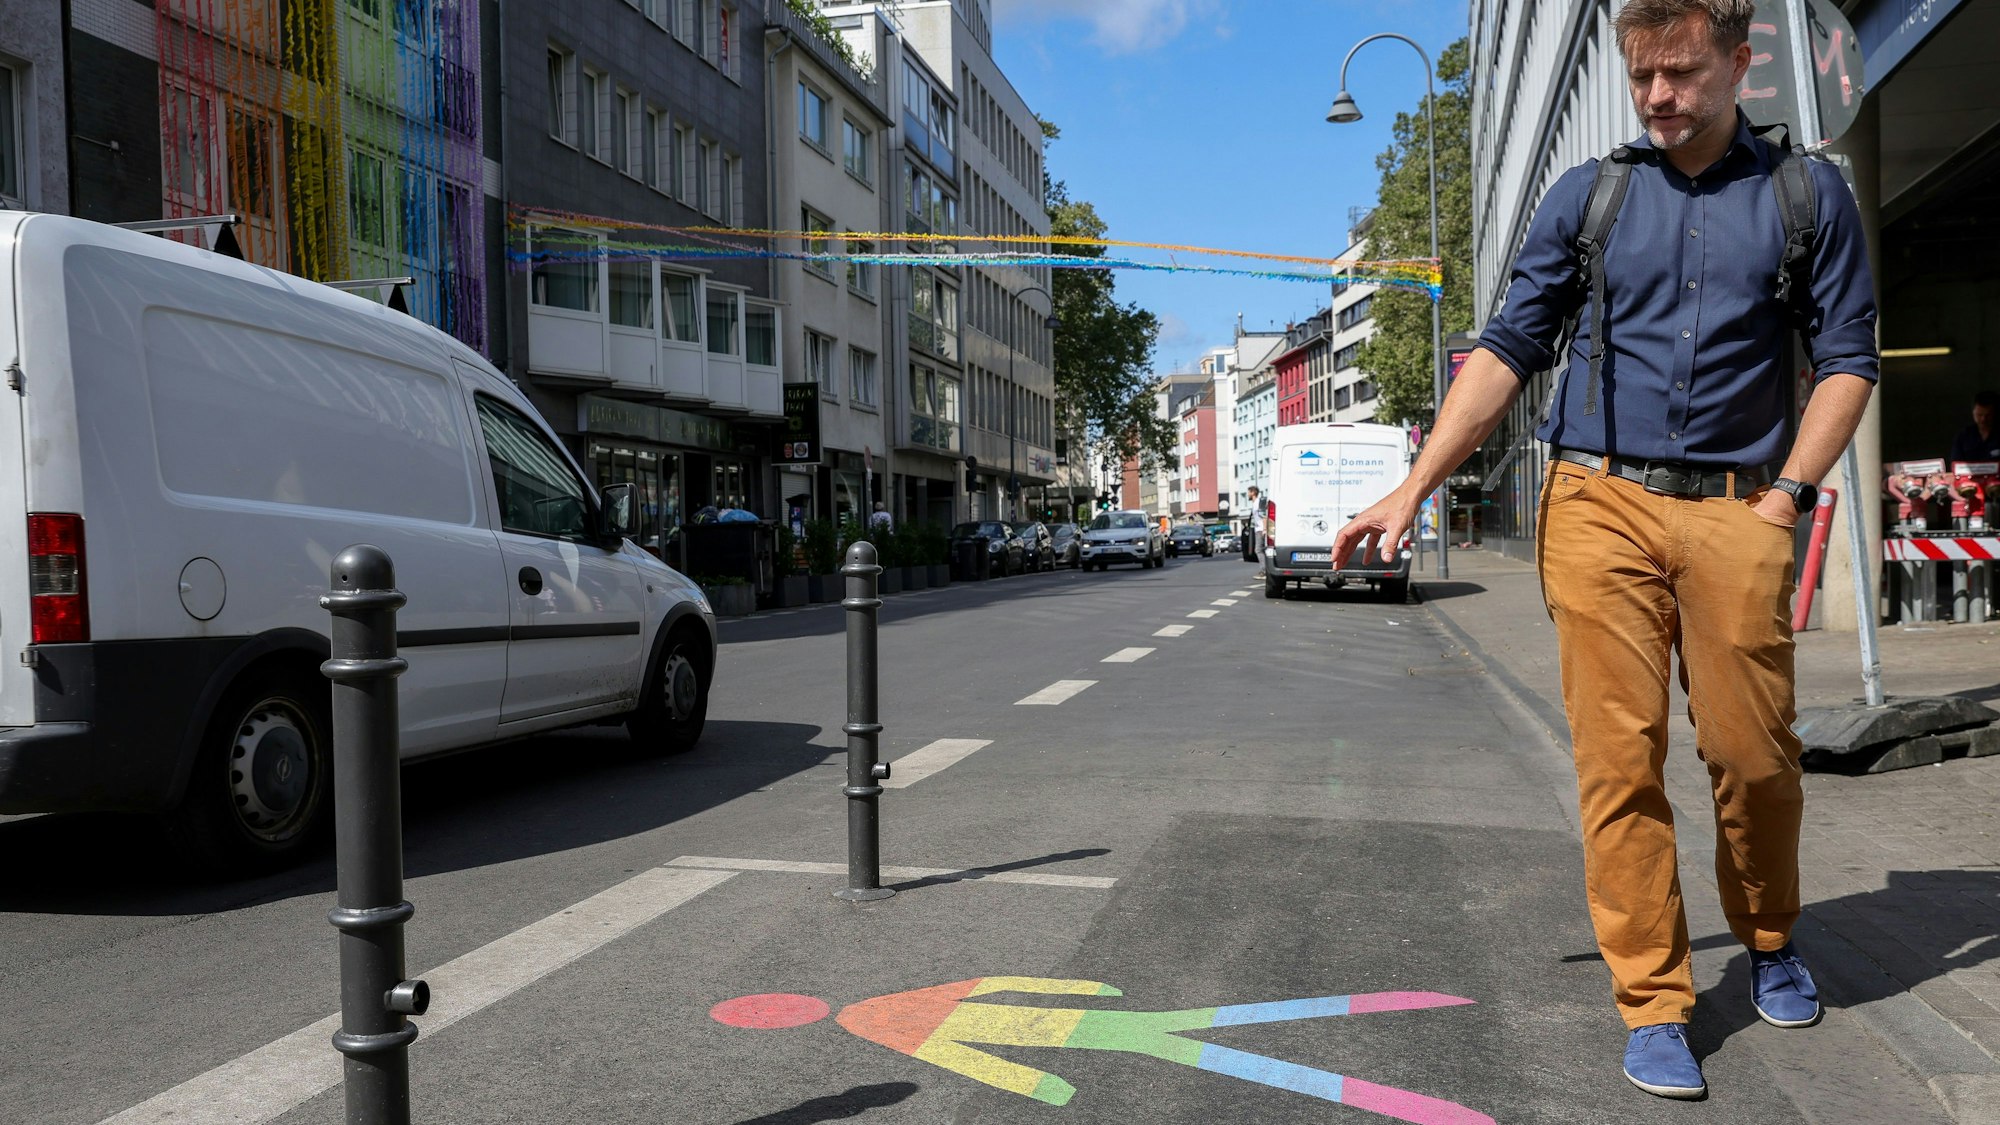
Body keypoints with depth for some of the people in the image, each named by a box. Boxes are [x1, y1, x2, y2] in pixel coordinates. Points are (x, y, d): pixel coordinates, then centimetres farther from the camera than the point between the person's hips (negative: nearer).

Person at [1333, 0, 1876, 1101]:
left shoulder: (1808, 192, 11)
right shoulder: (1587, 195, 11)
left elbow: (1846, 353, 11)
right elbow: (1508, 348, 7)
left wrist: (1788, 494, -2)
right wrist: (1413, 490, 0)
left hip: (1734, 511, 0)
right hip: (1599, 504, 0)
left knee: (1753, 752, 2)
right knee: (1619, 757, -3)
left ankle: (1769, 941, 31)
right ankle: (1653, 1001, 8)